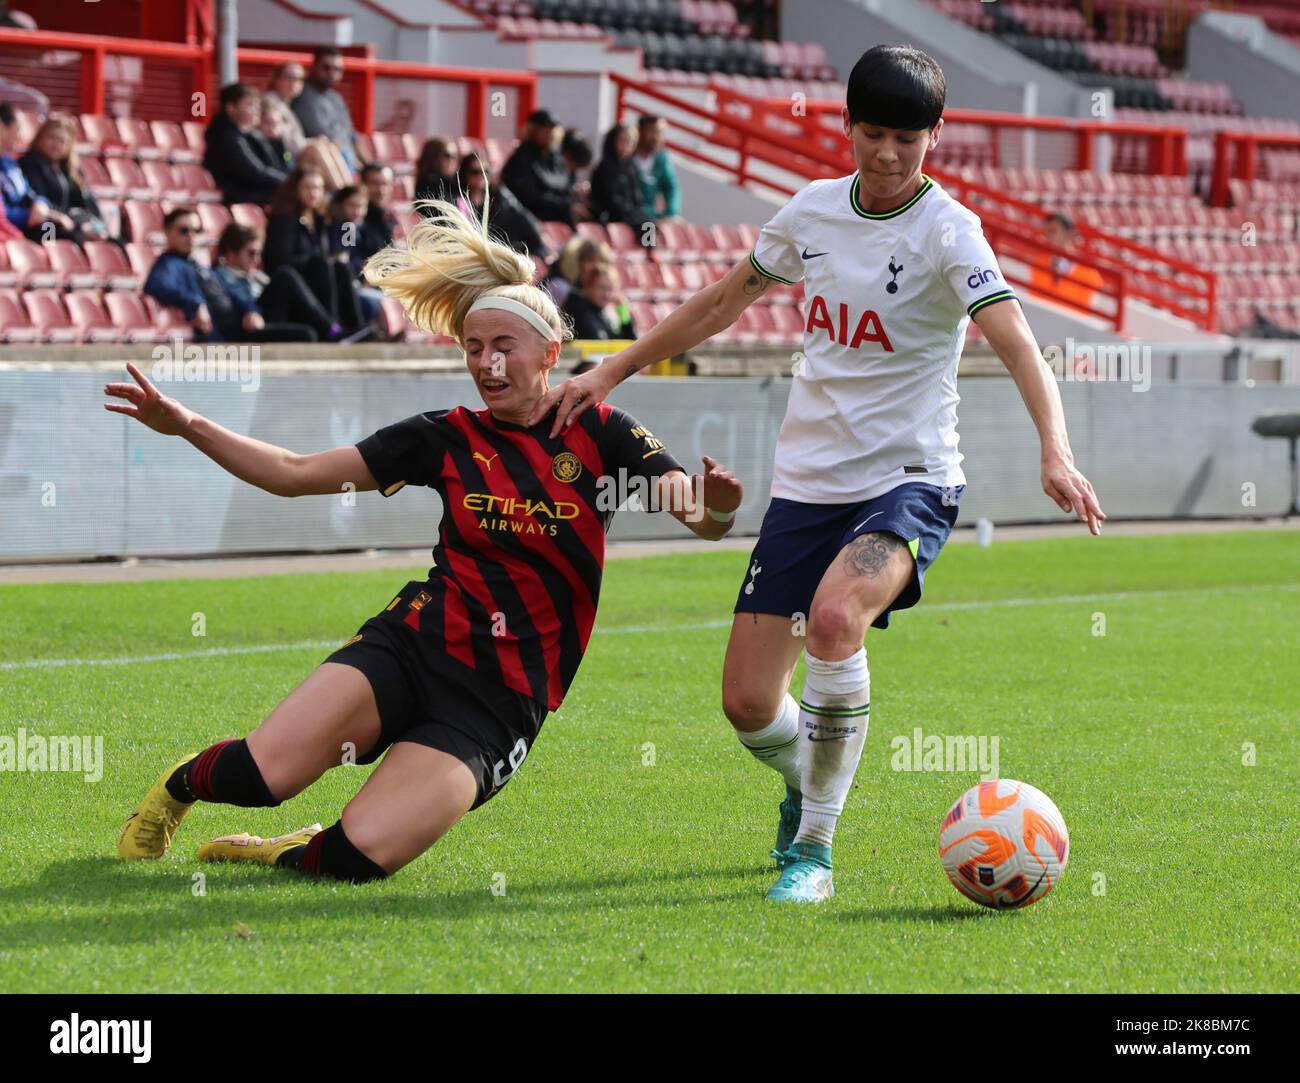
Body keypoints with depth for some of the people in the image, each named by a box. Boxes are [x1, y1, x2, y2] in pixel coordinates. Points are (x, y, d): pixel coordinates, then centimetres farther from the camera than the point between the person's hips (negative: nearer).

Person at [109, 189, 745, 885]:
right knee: (259, 775, -23)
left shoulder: (600, 435, 3)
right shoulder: (448, 438, 7)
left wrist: (716, 507, -30)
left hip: (501, 703, -2)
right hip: (416, 644, 2)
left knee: (359, 856, -24)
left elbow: (703, 519, -5)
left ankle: (289, 855, 11)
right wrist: (187, 426, -2)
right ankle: (183, 784, 13)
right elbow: (294, 473, 8)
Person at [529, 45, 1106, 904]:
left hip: (909, 481, -5)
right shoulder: (814, 210, 4)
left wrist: (1056, 454, -41)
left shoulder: (946, 231, -12)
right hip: (806, 480, 5)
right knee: (748, 703, -1)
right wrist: (610, 374, 21)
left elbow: (1019, 348, -24)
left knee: (834, 616, -34)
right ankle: (807, 780, 37)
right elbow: (724, 302, 20)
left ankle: (814, 848, -18)